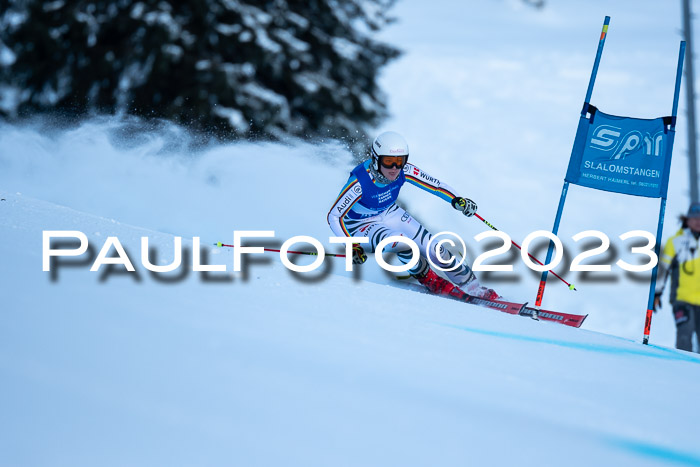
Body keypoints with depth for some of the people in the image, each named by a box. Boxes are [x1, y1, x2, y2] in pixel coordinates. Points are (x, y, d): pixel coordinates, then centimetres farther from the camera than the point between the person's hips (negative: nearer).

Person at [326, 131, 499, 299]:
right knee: (401, 242, -31)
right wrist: (352, 247, -37)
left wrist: (456, 200, -28)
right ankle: (430, 280, -6)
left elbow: (432, 183, -11)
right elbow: (334, 216, -29)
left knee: (434, 248, -6)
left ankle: (471, 285, 10)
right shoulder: (360, 182, -35)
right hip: (362, 225, -4)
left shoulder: (404, 171, -23)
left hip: (390, 214, 5)